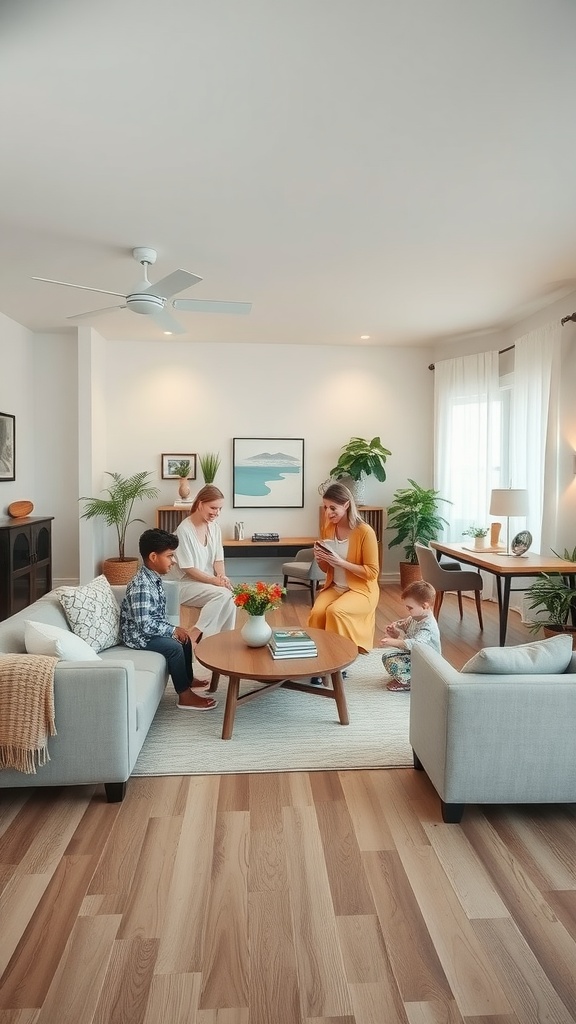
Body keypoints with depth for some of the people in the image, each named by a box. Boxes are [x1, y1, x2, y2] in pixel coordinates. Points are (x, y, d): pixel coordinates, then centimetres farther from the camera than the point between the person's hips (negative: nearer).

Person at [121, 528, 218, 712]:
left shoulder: (153, 579, 3)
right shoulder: (141, 586, -28)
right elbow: (144, 625, -30)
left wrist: (172, 629, -1)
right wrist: (173, 630, -20)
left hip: (150, 628, 10)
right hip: (137, 635, -10)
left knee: (185, 639, 11)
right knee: (174, 646, -22)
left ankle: (188, 680, 27)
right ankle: (185, 696, -11)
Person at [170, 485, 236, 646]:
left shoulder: (214, 527, 4)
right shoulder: (185, 529, -17)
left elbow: (218, 559, 9)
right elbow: (188, 569, -16)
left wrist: (222, 577, -12)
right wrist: (214, 580, -22)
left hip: (208, 582, 6)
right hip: (186, 584, -6)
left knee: (230, 600, -24)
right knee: (223, 595, -29)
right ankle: (194, 636, -21)